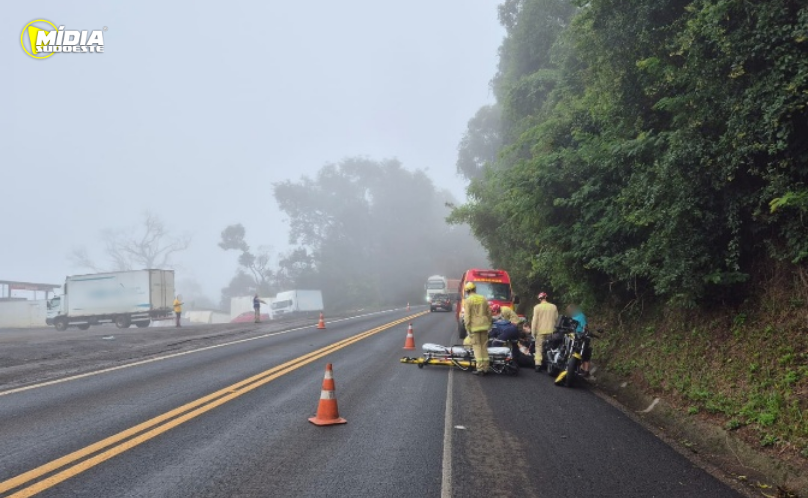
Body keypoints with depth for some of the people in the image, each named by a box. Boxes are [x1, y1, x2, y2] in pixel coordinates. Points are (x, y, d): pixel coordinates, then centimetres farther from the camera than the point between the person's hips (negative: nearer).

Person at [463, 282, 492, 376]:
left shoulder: (467, 301, -6)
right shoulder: (483, 299, 10)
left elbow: (466, 316, -10)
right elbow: (489, 313, 13)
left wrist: (467, 328, -5)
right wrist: (489, 324, 20)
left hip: (474, 327, -5)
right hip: (484, 326, 5)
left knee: (477, 346, -2)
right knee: (484, 346, 11)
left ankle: (480, 368, -7)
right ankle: (485, 368, 13)